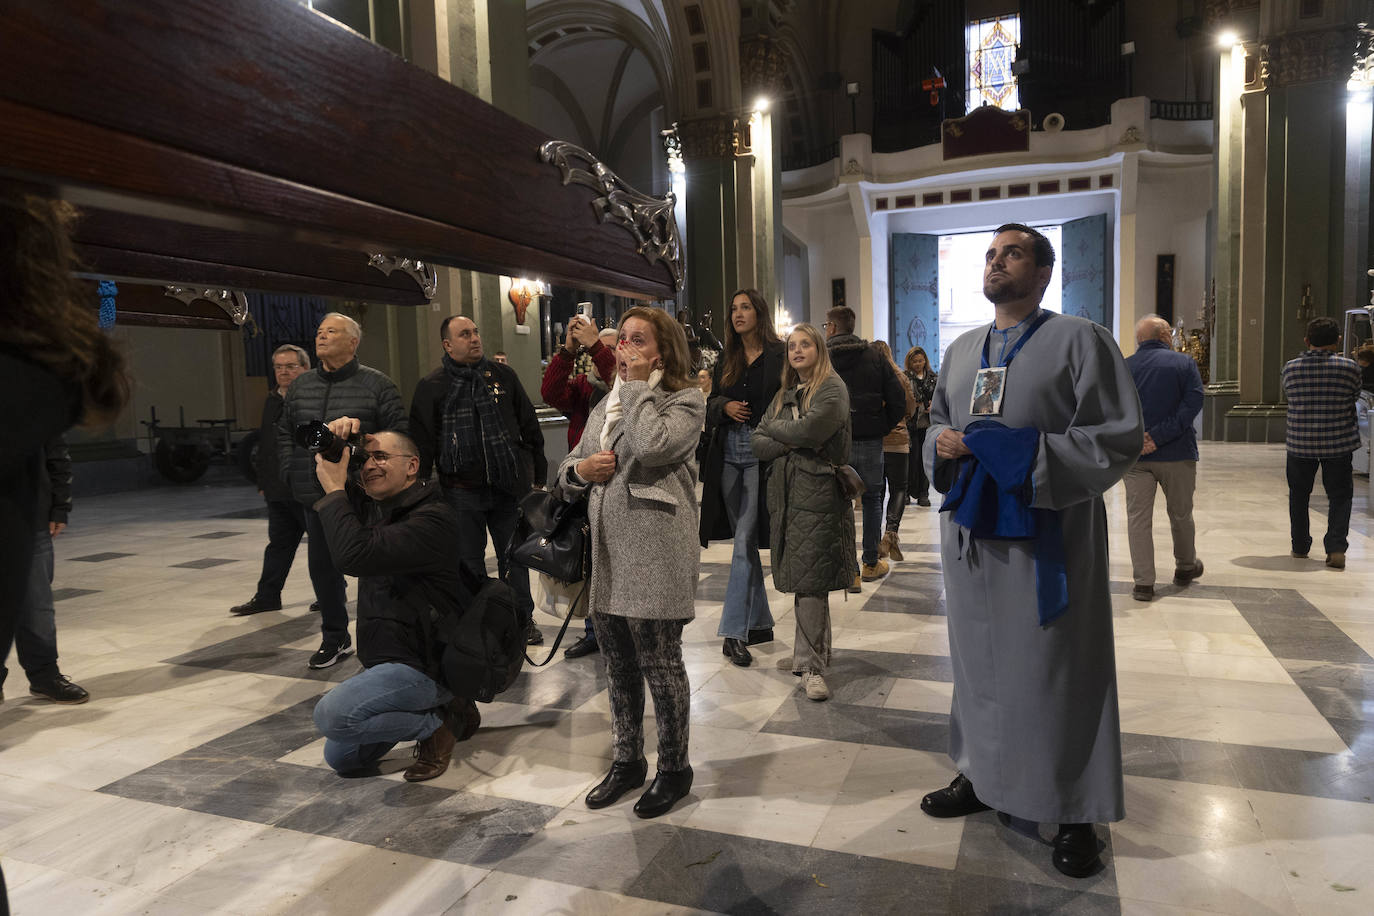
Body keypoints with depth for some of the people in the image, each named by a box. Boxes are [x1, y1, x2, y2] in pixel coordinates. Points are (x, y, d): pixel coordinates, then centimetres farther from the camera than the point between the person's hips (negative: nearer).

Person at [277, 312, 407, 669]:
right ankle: (335, 639, 28)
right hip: (316, 496, 6)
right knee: (321, 566, 12)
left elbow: (400, 432, -6)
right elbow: (284, 432, 21)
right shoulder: (300, 385, 11)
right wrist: (291, 473, 10)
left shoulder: (376, 384, -5)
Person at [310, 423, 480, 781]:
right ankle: (440, 706, 20)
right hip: (387, 659, 10)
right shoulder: (373, 508, 6)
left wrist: (335, 491, -22)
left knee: (331, 715, -25)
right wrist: (334, 439, -4)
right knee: (341, 758, 13)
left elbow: (355, 554, -34)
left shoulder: (433, 519, -22)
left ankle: (437, 724, -5)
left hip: (424, 666, -10)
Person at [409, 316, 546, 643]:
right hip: (461, 491, -1)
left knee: (514, 557, 11)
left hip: (507, 486, 2)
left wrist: (538, 473, 8)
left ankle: (522, 620, 25)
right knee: (468, 562, 9)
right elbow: (421, 441, 0)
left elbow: (530, 427, 11)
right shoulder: (431, 386, 1)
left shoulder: (503, 376, 7)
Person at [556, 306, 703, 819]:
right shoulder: (608, 404, 17)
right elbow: (567, 473, 20)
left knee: (660, 666, 4)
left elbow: (652, 445, -25)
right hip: (607, 552, 7)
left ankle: (674, 768, 23)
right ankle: (627, 762, 33)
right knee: (619, 667, 16)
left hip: (655, 555, -7)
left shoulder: (685, 401, -3)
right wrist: (580, 469, -4)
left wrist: (639, 386, -11)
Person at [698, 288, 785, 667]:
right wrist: (724, 406, -6)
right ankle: (759, 622, 23)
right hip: (729, 455, 6)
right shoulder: (725, 362, 15)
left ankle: (733, 632, -6)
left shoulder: (779, 357, -2)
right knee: (745, 542, 11)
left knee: (744, 542, -10)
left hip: (761, 455, -6)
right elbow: (710, 408, 16)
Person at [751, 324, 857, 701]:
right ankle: (817, 652, 20)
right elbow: (758, 443, 11)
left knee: (810, 579, -8)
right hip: (785, 492, 6)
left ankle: (810, 664, -2)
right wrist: (791, 442, -7)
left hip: (818, 491, -6)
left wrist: (774, 429, 0)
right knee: (801, 578, 8)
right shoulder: (785, 394, 19)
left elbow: (810, 429, -17)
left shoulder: (832, 388, -2)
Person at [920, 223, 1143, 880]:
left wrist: (1024, 454, -19)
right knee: (979, 660, 15)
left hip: (1047, 536, -5)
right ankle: (983, 776, 32)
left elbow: (1120, 435, -11)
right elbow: (937, 425, 21)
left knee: (1054, 671, 2)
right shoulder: (962, 350, 13)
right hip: (971, 531, 5)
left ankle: (1074, 813, 18)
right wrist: (943, 445, -3)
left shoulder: (1080, 340, -5)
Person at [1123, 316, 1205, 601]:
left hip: (1135, 457, 1)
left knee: (1138, 518, 4)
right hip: (1177, 454, -1)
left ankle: (1144, 582, 2)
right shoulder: (1184, 363, -2)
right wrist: (1160, 436, -17)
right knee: (1181, 514, 17)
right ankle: (1185, 567, 37)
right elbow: (1193, 402, -14)